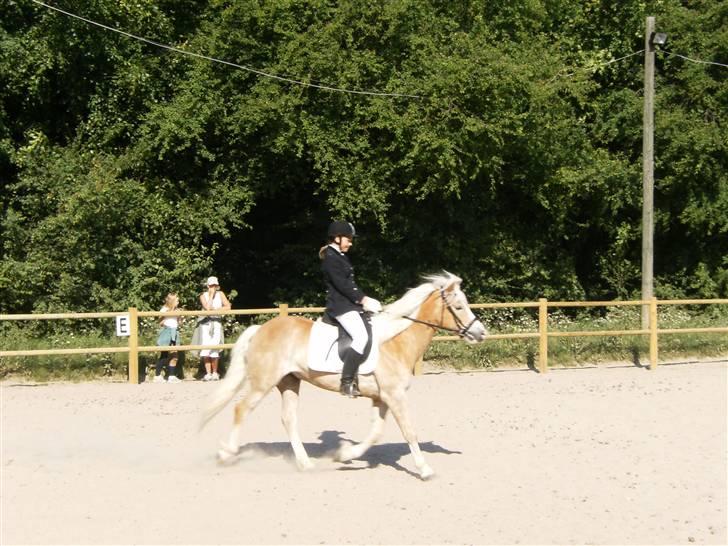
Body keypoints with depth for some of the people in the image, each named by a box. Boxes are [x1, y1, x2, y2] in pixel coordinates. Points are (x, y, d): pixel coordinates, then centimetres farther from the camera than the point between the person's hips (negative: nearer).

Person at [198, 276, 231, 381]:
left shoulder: (220, 294, 7)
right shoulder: (203, 295, 4)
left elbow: (228, 306, -2)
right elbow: (207, 307, -12)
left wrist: (215, 309, -7)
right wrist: (211, 295, -8)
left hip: (216, 322, 0)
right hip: (205, 323, 0)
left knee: (214, 350, -7)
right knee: (205, 350, -8)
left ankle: (215, 373, 8)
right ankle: (208, 374, -4)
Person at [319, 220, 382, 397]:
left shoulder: (341, 256, 20)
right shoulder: (330, 258, -11)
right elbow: (342, 285, -18)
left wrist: (364, 299, 6)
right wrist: (362, 299, -14)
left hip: (351, 304, 11)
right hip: (340, 306, -11)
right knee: (362, 337, -25)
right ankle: (347, 383, -25)